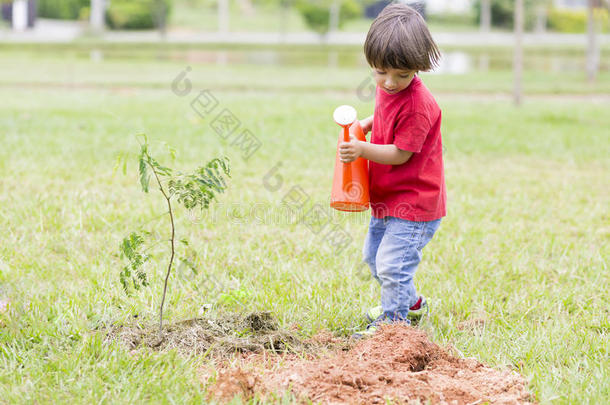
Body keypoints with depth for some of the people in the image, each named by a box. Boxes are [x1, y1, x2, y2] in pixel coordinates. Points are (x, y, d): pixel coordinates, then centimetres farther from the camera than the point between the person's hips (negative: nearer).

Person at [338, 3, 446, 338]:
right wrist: (366, 124, 6)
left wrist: (363, 149, -32)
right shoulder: (386, 89, 1)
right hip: (385, 198, 10)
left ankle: (393, 319, 9)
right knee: (373, 255, 23)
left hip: (413, 202, -10)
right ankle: (409, 303, 43)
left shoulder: (418, 105, -26)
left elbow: (400, 154, -24)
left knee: (392, 263, -10)